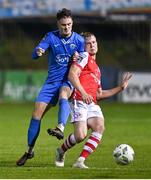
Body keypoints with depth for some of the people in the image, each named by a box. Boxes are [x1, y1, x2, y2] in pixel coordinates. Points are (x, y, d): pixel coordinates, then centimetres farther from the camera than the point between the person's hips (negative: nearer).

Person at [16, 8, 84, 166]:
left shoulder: (78, 40, -1)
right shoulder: (51, 37, -2)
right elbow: (34, 54, -13)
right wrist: (38, 52, -37)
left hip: (69, 81, -2)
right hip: (52, 81, 2)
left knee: (63, 94, -38)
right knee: (36, 113, -3)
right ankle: (30, 150, 12)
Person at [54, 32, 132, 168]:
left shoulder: (96, 68, 32)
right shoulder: (84, 57, 6)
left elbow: (99, 94, 33)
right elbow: (72, 75, -10)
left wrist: (121, 87, 30)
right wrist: (83, 93, -22)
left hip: (92, 104, 8)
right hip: (79, 101, -8)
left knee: (100, 127, -20)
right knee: (81, 135, -19)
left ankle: (80, 161, -19)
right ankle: (61, 151, 13)